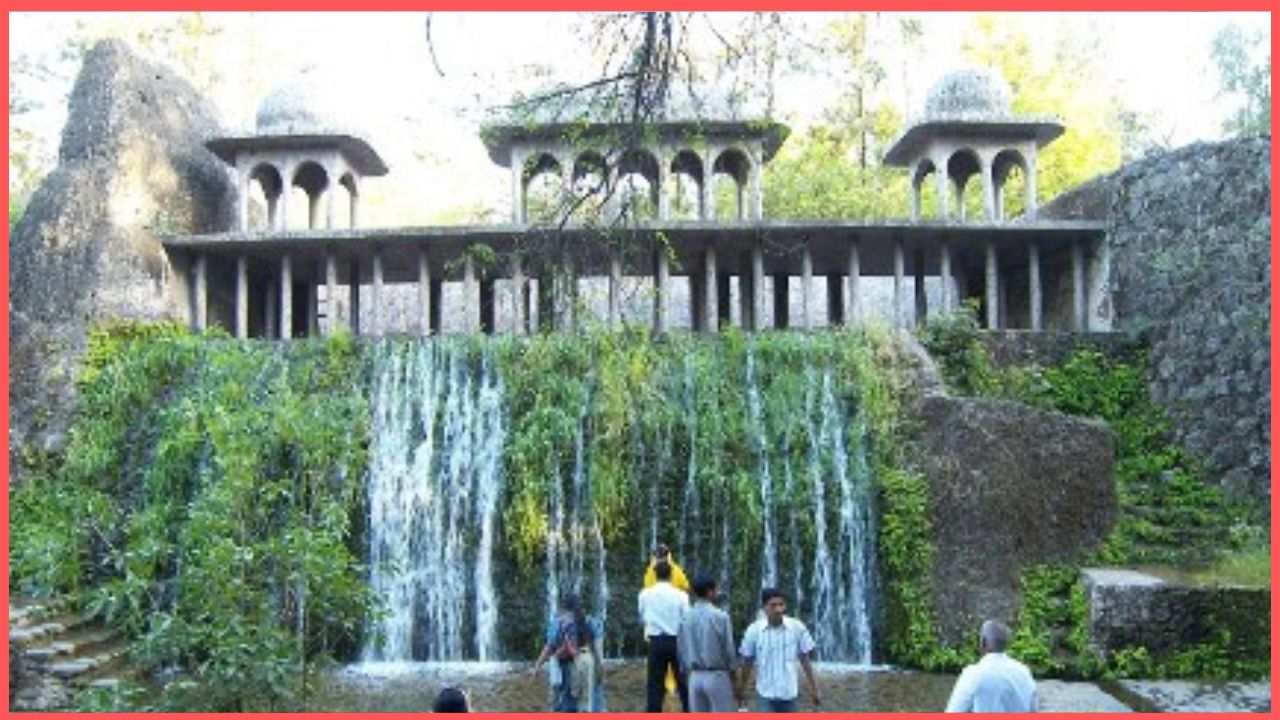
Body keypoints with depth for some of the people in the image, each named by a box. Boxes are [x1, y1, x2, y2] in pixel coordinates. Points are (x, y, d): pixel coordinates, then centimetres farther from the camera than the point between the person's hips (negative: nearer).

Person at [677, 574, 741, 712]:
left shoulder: (686, 619, 3)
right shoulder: (720, 616, -13)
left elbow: (681, 650, 7)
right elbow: (729, 650, -10)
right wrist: (735, 680, -1)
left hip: (695, 677, 5)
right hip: (717, 676, -5)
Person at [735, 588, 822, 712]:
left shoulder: (797, 628, -8)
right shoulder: (753, 630, -10)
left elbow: (805, 660, 1)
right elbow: (747, 662, 2)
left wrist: (814, 688, 2)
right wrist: (740, 689, 12)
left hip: (789, 694, 2)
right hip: (765, 694, -1)